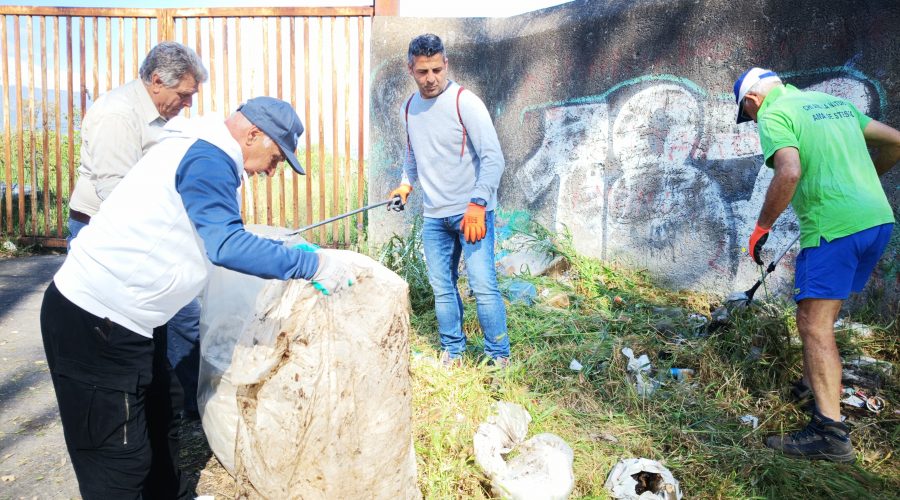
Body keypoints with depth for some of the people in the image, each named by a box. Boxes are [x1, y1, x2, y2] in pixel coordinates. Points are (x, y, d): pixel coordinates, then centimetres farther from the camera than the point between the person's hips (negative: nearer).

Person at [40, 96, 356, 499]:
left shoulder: (198, 150, 15)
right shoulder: (208, 157, -17)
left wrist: (290, 259, 20)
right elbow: (227, 246, -28)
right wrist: (313, 265, -22)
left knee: (155, 425, 23)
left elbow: (217, 238, 22)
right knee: (119, 462, -1)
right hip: (95, 319, -11)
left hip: (115, 314, 11)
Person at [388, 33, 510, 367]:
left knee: (483, 285, -8)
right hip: (434, 216, 6)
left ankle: (499, 355, 6)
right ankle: (452, 350, 25)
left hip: (471, 212, -6)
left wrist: (477, 204, -25)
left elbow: (493, 158, -16)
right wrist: (406, 183, 14)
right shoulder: (409, 108, 9)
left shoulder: (465, 102, -11)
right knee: (442, 287, 10)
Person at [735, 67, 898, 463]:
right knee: (822, 317, 22)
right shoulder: (834, 101, 20)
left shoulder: (774, 114, -4)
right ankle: (817, 384, 35)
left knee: (814, 326, -5)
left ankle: (831, 432, -6)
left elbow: (789, 173, -21)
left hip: (834, 227, -9)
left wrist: (761, 228, -11)